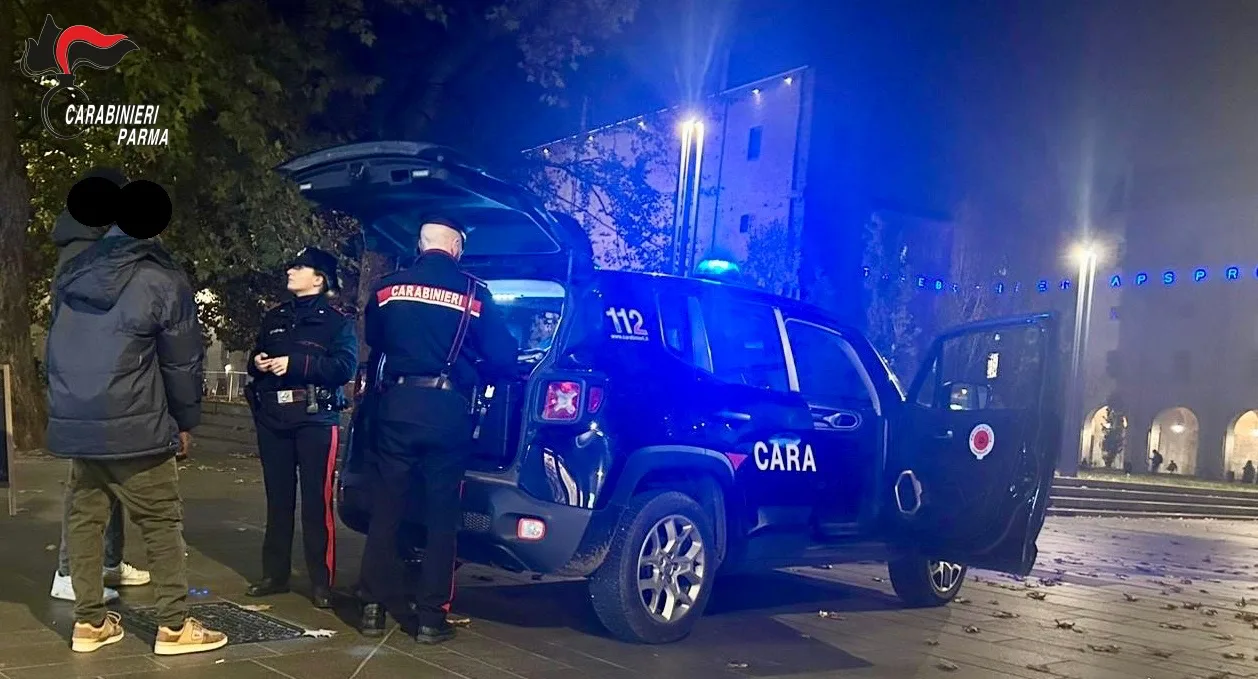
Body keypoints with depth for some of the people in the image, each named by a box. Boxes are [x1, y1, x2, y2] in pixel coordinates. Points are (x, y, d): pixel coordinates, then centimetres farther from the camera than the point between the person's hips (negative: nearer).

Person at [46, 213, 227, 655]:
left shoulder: (69, 278, 12)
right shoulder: (162, 282, -7)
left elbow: (60, 351, 20)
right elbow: (182, 362, -5)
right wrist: (184, 423, 6)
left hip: (73, 423, 6)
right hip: (133, 428, -6)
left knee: (85, 518, 12)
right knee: (162, 524, 1)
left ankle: (89, 622, 16)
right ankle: (174, 626, 3)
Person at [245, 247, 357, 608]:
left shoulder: (337, 321, 1)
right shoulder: (275, 317, 20)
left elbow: (346, 366, -12)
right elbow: (256, 357, 26)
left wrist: (295, 364, -19)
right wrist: (257, 363, 1)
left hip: (315, 419, -6)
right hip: (274, 418, 6)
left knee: (316, 501, -7)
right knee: (278, 499, 10)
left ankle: (322, 582, -3)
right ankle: (274, 574, 19)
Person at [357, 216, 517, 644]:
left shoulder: (387, 288, 4)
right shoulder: (472, 293, -3)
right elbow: (504, 356, -4)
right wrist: (476, 375, 16)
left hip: (396, 404, 2)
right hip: (447, 410, -2)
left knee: (386, 508, 11)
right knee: (441, 515, 5)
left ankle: (375, 607, 15)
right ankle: (430, 618, 8)